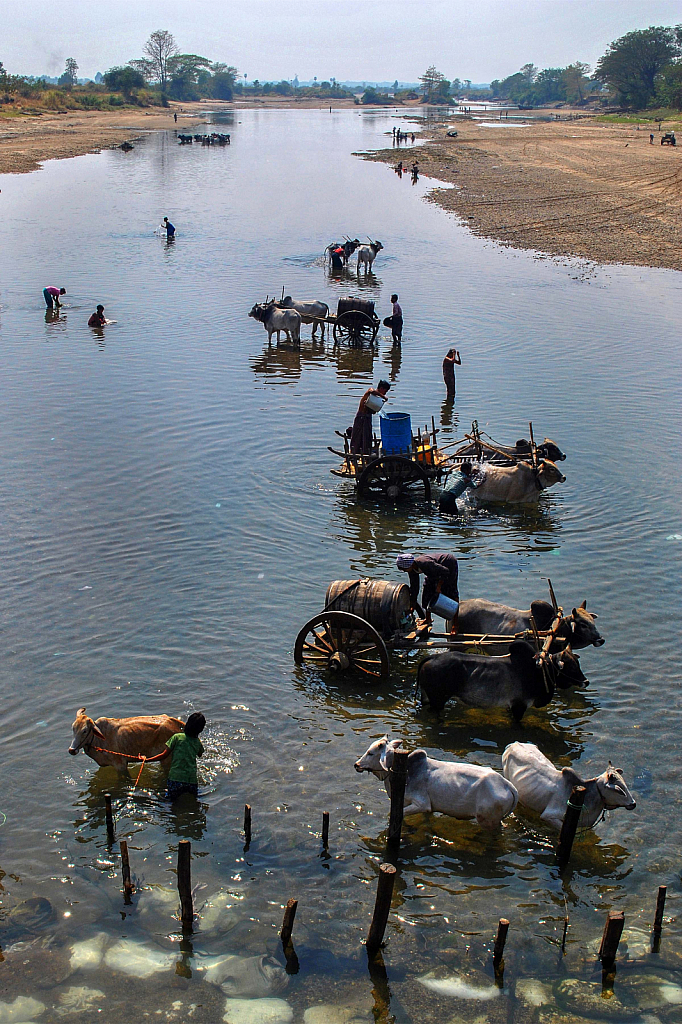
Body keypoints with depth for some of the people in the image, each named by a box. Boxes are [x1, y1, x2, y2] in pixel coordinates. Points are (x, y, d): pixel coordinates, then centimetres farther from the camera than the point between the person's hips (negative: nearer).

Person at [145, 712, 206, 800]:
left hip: (176, 778, -1)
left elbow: (164, 755, 2)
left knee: (170, 799, 18)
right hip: (192, 780, 1)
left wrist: (147, 760, 11)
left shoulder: (177, 737, -1)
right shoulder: (198, 742, 9)